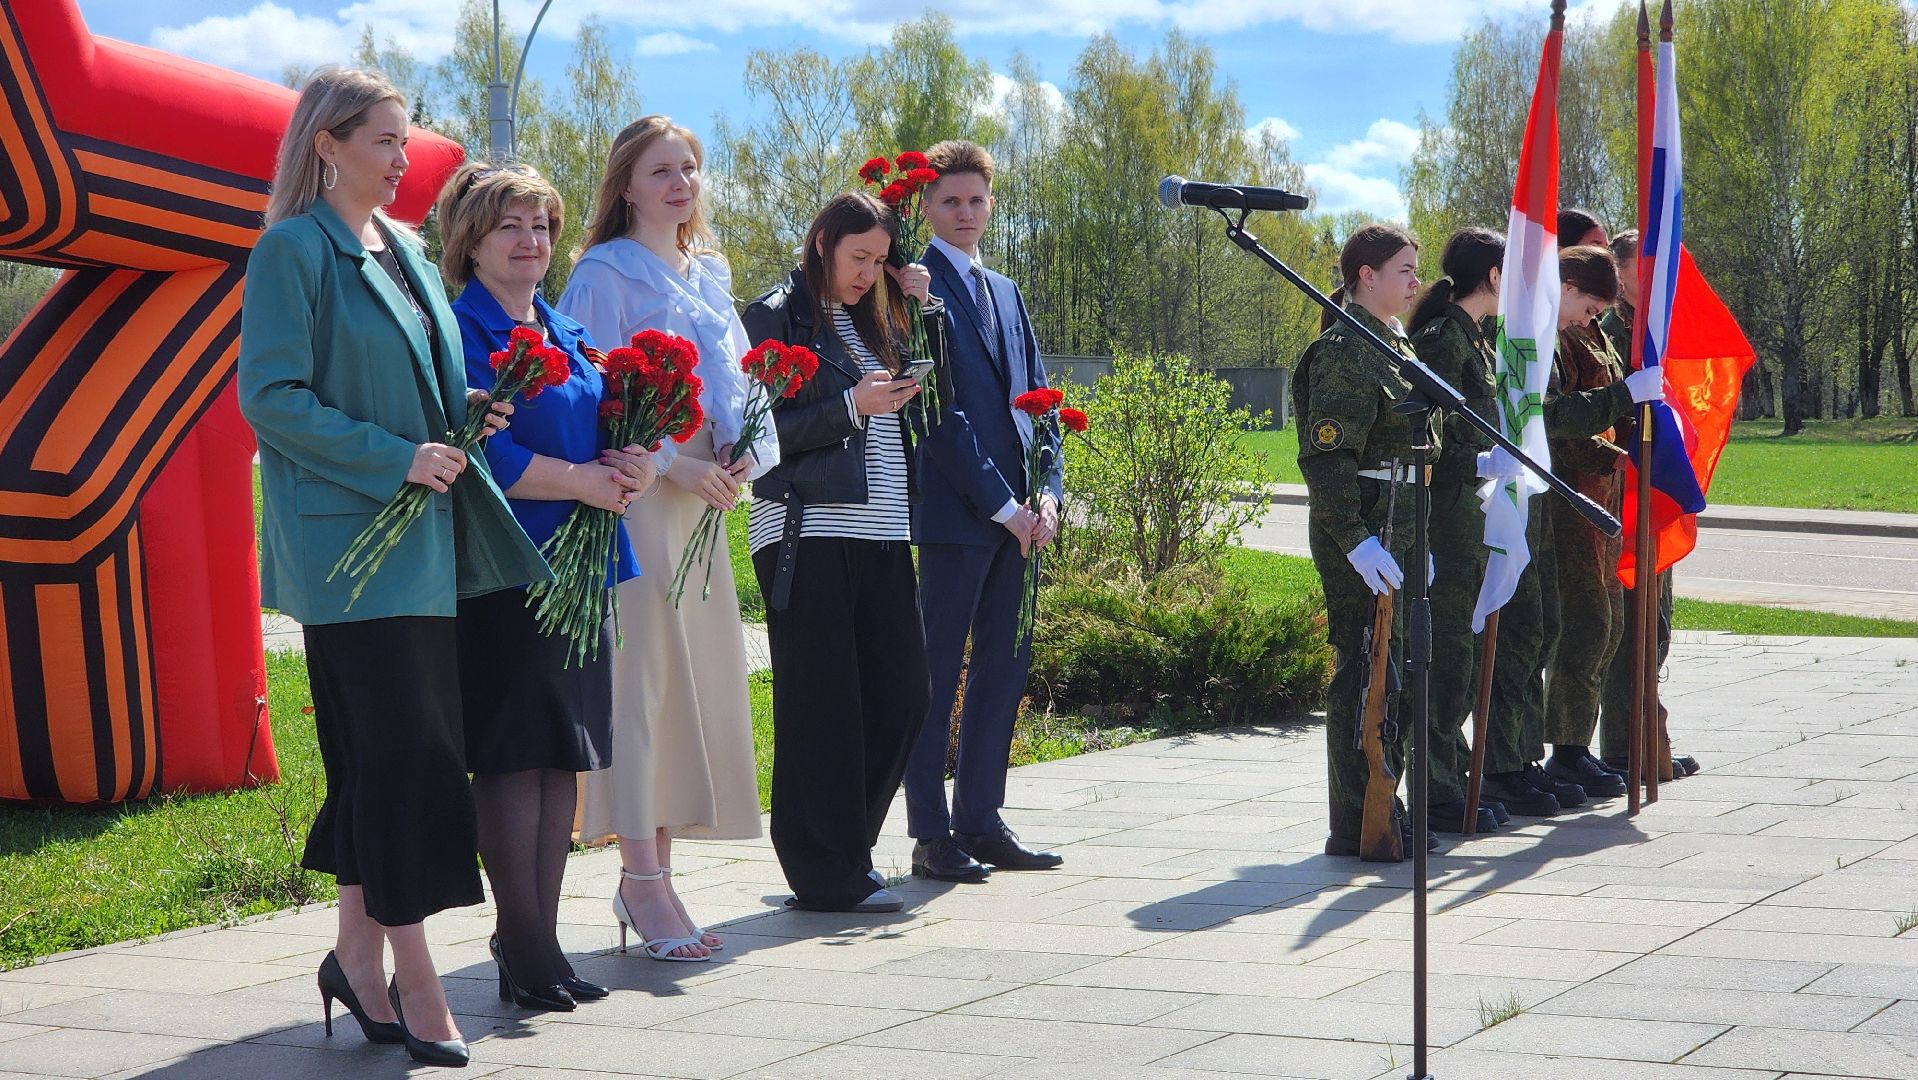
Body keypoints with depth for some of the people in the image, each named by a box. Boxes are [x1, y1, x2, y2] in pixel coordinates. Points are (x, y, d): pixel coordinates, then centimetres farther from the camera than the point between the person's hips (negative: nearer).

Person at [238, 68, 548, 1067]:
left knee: (386, 753, 9)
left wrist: (464, 411, 7)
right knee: (404, 749, -10)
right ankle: (413, 978, -5)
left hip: (422, 536, 8)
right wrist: (395, 456, -18)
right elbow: (270, 396, -14)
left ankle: (358, 957, 17)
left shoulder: (404, 251, 16)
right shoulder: (294, 250, -8)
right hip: (349, 536, -8)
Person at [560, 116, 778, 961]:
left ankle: (652, 871, 12)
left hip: (703, 500, 7)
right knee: (640, 677, -11)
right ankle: (644, 883, -11)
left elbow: (739, 378, 19)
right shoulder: (605, 273, -3)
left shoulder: (709, 274, 19)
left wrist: (749, 453, -1)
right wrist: (671, 463, -17)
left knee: (700, 677, 6)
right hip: (635, 495, -7)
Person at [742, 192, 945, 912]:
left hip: (880, 533, 7)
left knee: (902, 695, 4)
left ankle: (846, 849, 18)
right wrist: (852, 406, -15)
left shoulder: (871, 322, 20)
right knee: (822, 704, -4)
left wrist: (925, 308, 10)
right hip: (809, 533, -7)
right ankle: (826, 874, 3)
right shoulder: (777, 317, -1)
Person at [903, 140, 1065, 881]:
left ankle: (981, 821, 16)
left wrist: (1048, 491, 2)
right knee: (937, 673, -3)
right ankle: (932, 834, 1)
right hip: (954, 511, -8)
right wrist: (1001, 503, -13)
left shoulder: (1005, 292, 20)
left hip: (1016, 513, 8)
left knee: (1004, 668, 9)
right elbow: (938, 410, -12)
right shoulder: (919, 288, -6)